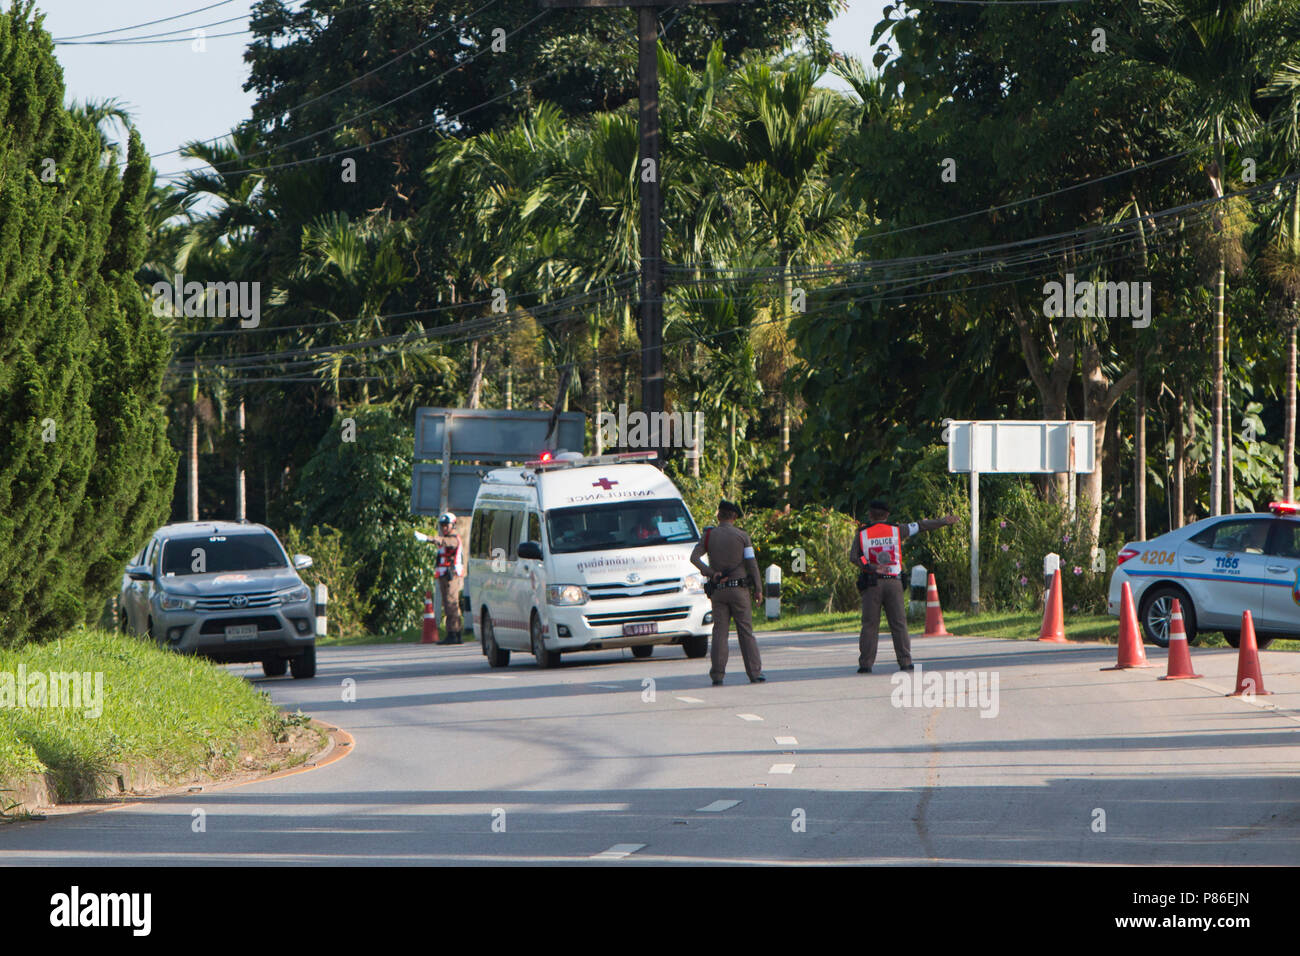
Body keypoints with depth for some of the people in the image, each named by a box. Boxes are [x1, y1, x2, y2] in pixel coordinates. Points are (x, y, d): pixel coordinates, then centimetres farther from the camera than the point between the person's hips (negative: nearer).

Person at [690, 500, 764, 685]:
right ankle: (754, 673, 0)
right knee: (746, 631, 2)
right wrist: (757, 590, 1)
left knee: (719, 632, 3)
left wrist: (711, 573, -9)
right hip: (739, 588, -1)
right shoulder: (741, 536, -2)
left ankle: (717, 674, -4)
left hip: (718, 591, 1)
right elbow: (752, 564, -5)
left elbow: (694, 557, -9)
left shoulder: (709, 535, 3)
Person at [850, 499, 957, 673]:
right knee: (899, 624, 3)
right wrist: (943, 522, 23)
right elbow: (920, 526, 14)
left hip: (871, 583, -1)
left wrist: (871, 567, -13)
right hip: (893, 582, 1)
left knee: (870, 624, 0)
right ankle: (905, 662, -1)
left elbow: (854, 557, -8)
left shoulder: (862, 534, 3)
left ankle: (866, 664, -6)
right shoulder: (895, 531, 5)